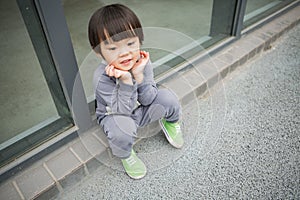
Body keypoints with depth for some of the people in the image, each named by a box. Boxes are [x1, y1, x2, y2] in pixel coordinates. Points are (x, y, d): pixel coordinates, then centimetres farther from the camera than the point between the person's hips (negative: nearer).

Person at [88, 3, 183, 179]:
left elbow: (148, 100, -19)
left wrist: (139, 75, -36)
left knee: (168, 97, -18)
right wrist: (126, 81, -44)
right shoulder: (102, 77, -32)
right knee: (123, 126, -37)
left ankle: (171, 123, 17)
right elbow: (121, 110, -31)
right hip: (115, 116, -3)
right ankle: (125, 155, -3)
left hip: (141, 110, 4)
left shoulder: (142, 62, -20)